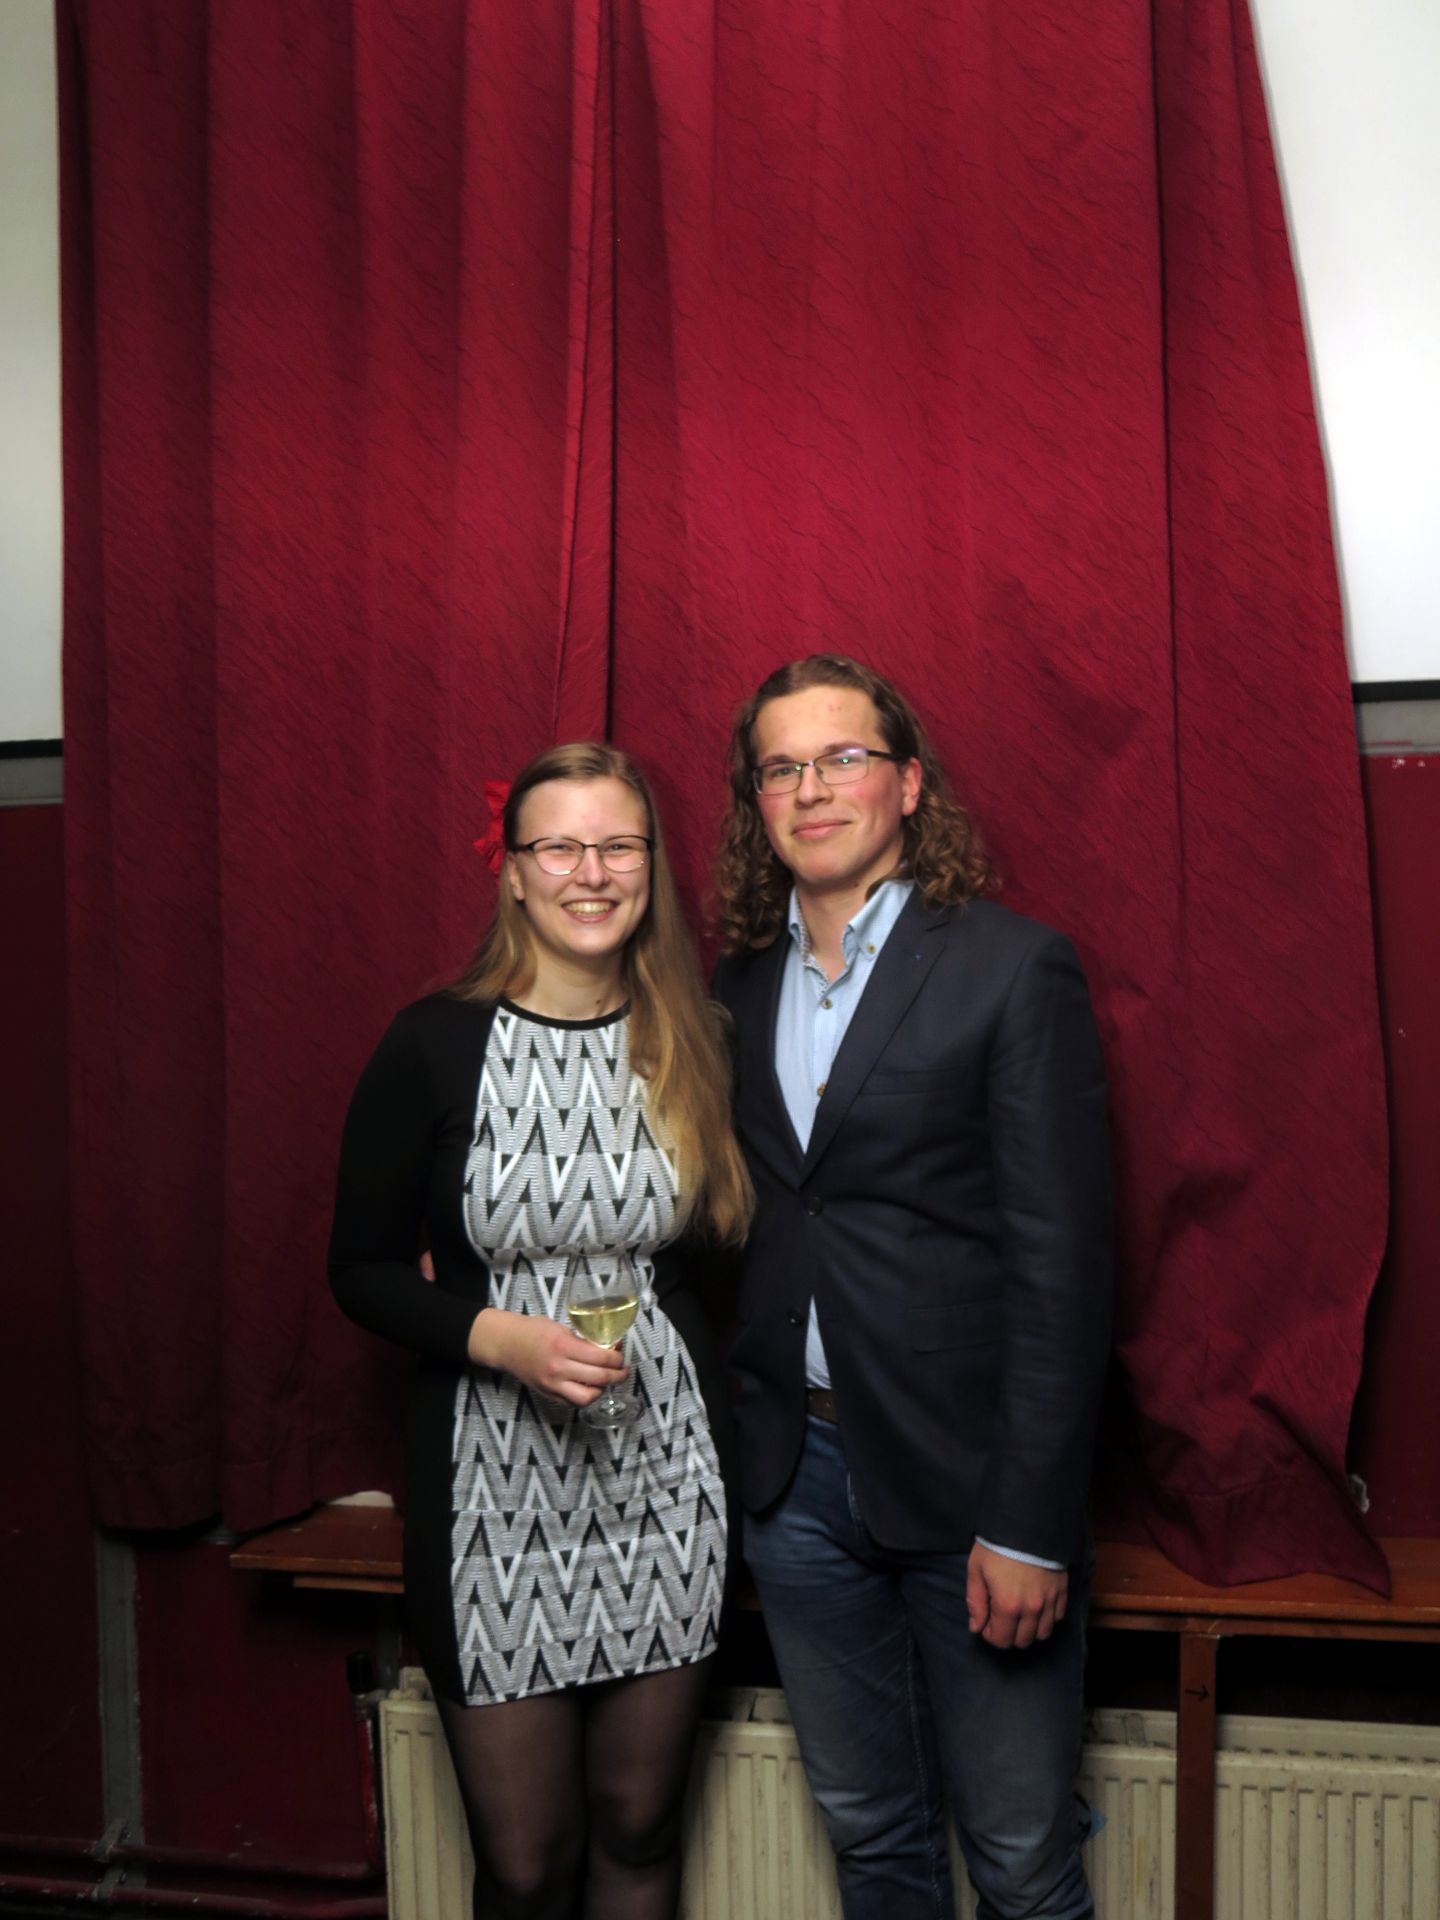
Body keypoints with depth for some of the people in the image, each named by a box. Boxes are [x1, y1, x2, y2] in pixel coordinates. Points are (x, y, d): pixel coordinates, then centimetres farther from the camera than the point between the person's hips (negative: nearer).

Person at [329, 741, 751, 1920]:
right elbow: (362, 1267, -3)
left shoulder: (690, 1044, 2)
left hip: (665, 1477, 3)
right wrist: (503, 1338, -18)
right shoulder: (436, 1044, -7)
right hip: (499, 1480, -2)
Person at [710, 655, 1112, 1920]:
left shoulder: (1014, 968, -9)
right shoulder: (738, 987, 7)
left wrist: (1030, 1523, -15)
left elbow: (1062, 1261, -12)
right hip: (794, 1474, 5)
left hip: (965, 1475, -4)